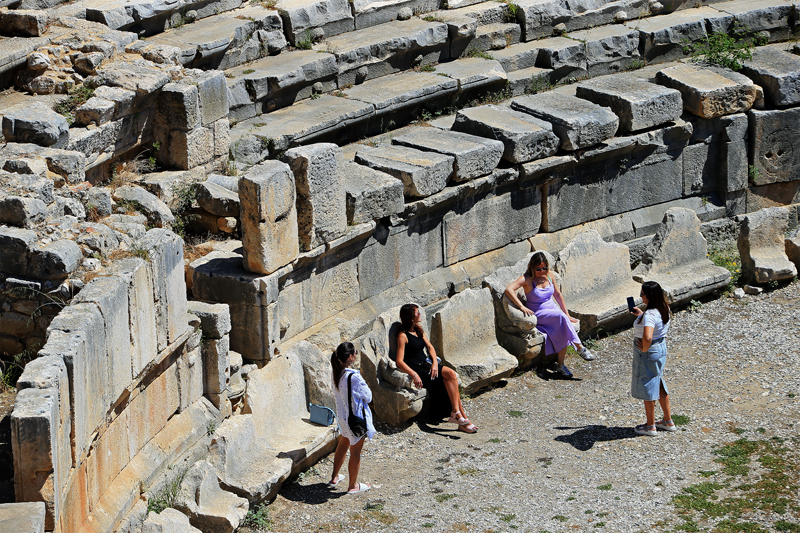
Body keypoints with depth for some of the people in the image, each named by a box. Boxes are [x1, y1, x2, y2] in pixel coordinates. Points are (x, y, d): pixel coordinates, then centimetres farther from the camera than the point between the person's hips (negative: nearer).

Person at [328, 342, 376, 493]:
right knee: (355, 452, 9)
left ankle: (334, 477, 40)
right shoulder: (354, 377, -30)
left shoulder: (337, 373, -6)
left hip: (341, 415, 8)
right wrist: (365, 386, -1)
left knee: (343, 443, 28)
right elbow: (368, 397, -19)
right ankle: (353, 485, 24)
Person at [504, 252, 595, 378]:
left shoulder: (548, 276, 7)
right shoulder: (527, 279, -10)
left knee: (563, 330, -27)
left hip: (554, 310, 5)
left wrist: (567, 314, 16)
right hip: (538, 314, -5)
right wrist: (522, 307, -31)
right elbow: (509, 289, -24)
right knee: (560, 316, -34)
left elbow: (557, 294, 17)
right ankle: (580, 348, -31)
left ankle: (560, 365, -23)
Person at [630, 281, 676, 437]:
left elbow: (647, 337, -43)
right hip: (661, 348, 9)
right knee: (659, 385, 22)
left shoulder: (649, 315, -28)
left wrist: (644, 349, -24)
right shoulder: (664, 310, 1)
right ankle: (668, 421, 31)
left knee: (647, 388, 6)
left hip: (648, 354, -9)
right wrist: (641, 314, 18)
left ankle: (650, 426, 18)